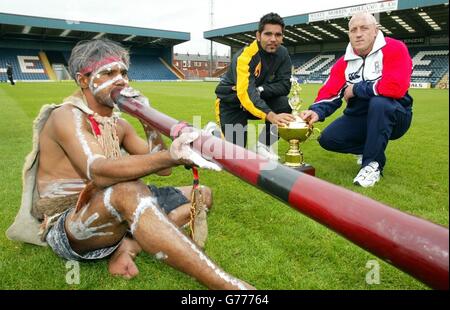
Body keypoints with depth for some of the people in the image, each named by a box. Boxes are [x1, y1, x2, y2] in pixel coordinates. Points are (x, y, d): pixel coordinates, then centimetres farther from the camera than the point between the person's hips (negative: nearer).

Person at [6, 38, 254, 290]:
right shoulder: (67, 116, -13)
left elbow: (161, 168, 5)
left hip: (115, 216, 8)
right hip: (67, 229, -7)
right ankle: (227, 285, -42)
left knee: (203, 195, 3)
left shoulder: (118, 124, 9)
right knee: (129, 190, -41)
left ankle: (128, 247, -16)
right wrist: (171, 156, -48)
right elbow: (97, 172, -33)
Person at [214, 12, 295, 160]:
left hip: (259, 100, 5)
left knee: (283, 104, -23)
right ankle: (215, 130, 17)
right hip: (231, 102, -5)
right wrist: (271, 116, -56)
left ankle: (264, 143, -3)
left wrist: (259, 90, -30)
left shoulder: (282, 53, -10)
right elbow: (246, 92, -42)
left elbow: (284, 85, -14)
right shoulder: (245, 56, -29)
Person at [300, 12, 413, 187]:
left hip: (394, 116, -5)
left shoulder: (394, 49, -16)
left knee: (379, 103, -37)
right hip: (359, 118, 5)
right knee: (328, 139, -12)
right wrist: (317, 111, -30)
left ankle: (373, 164, -21)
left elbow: (396, 87, -31)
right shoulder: (344, 62, 0)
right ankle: (373, 148, 11)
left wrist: (355, 89, -19)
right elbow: (329, 93, -8)